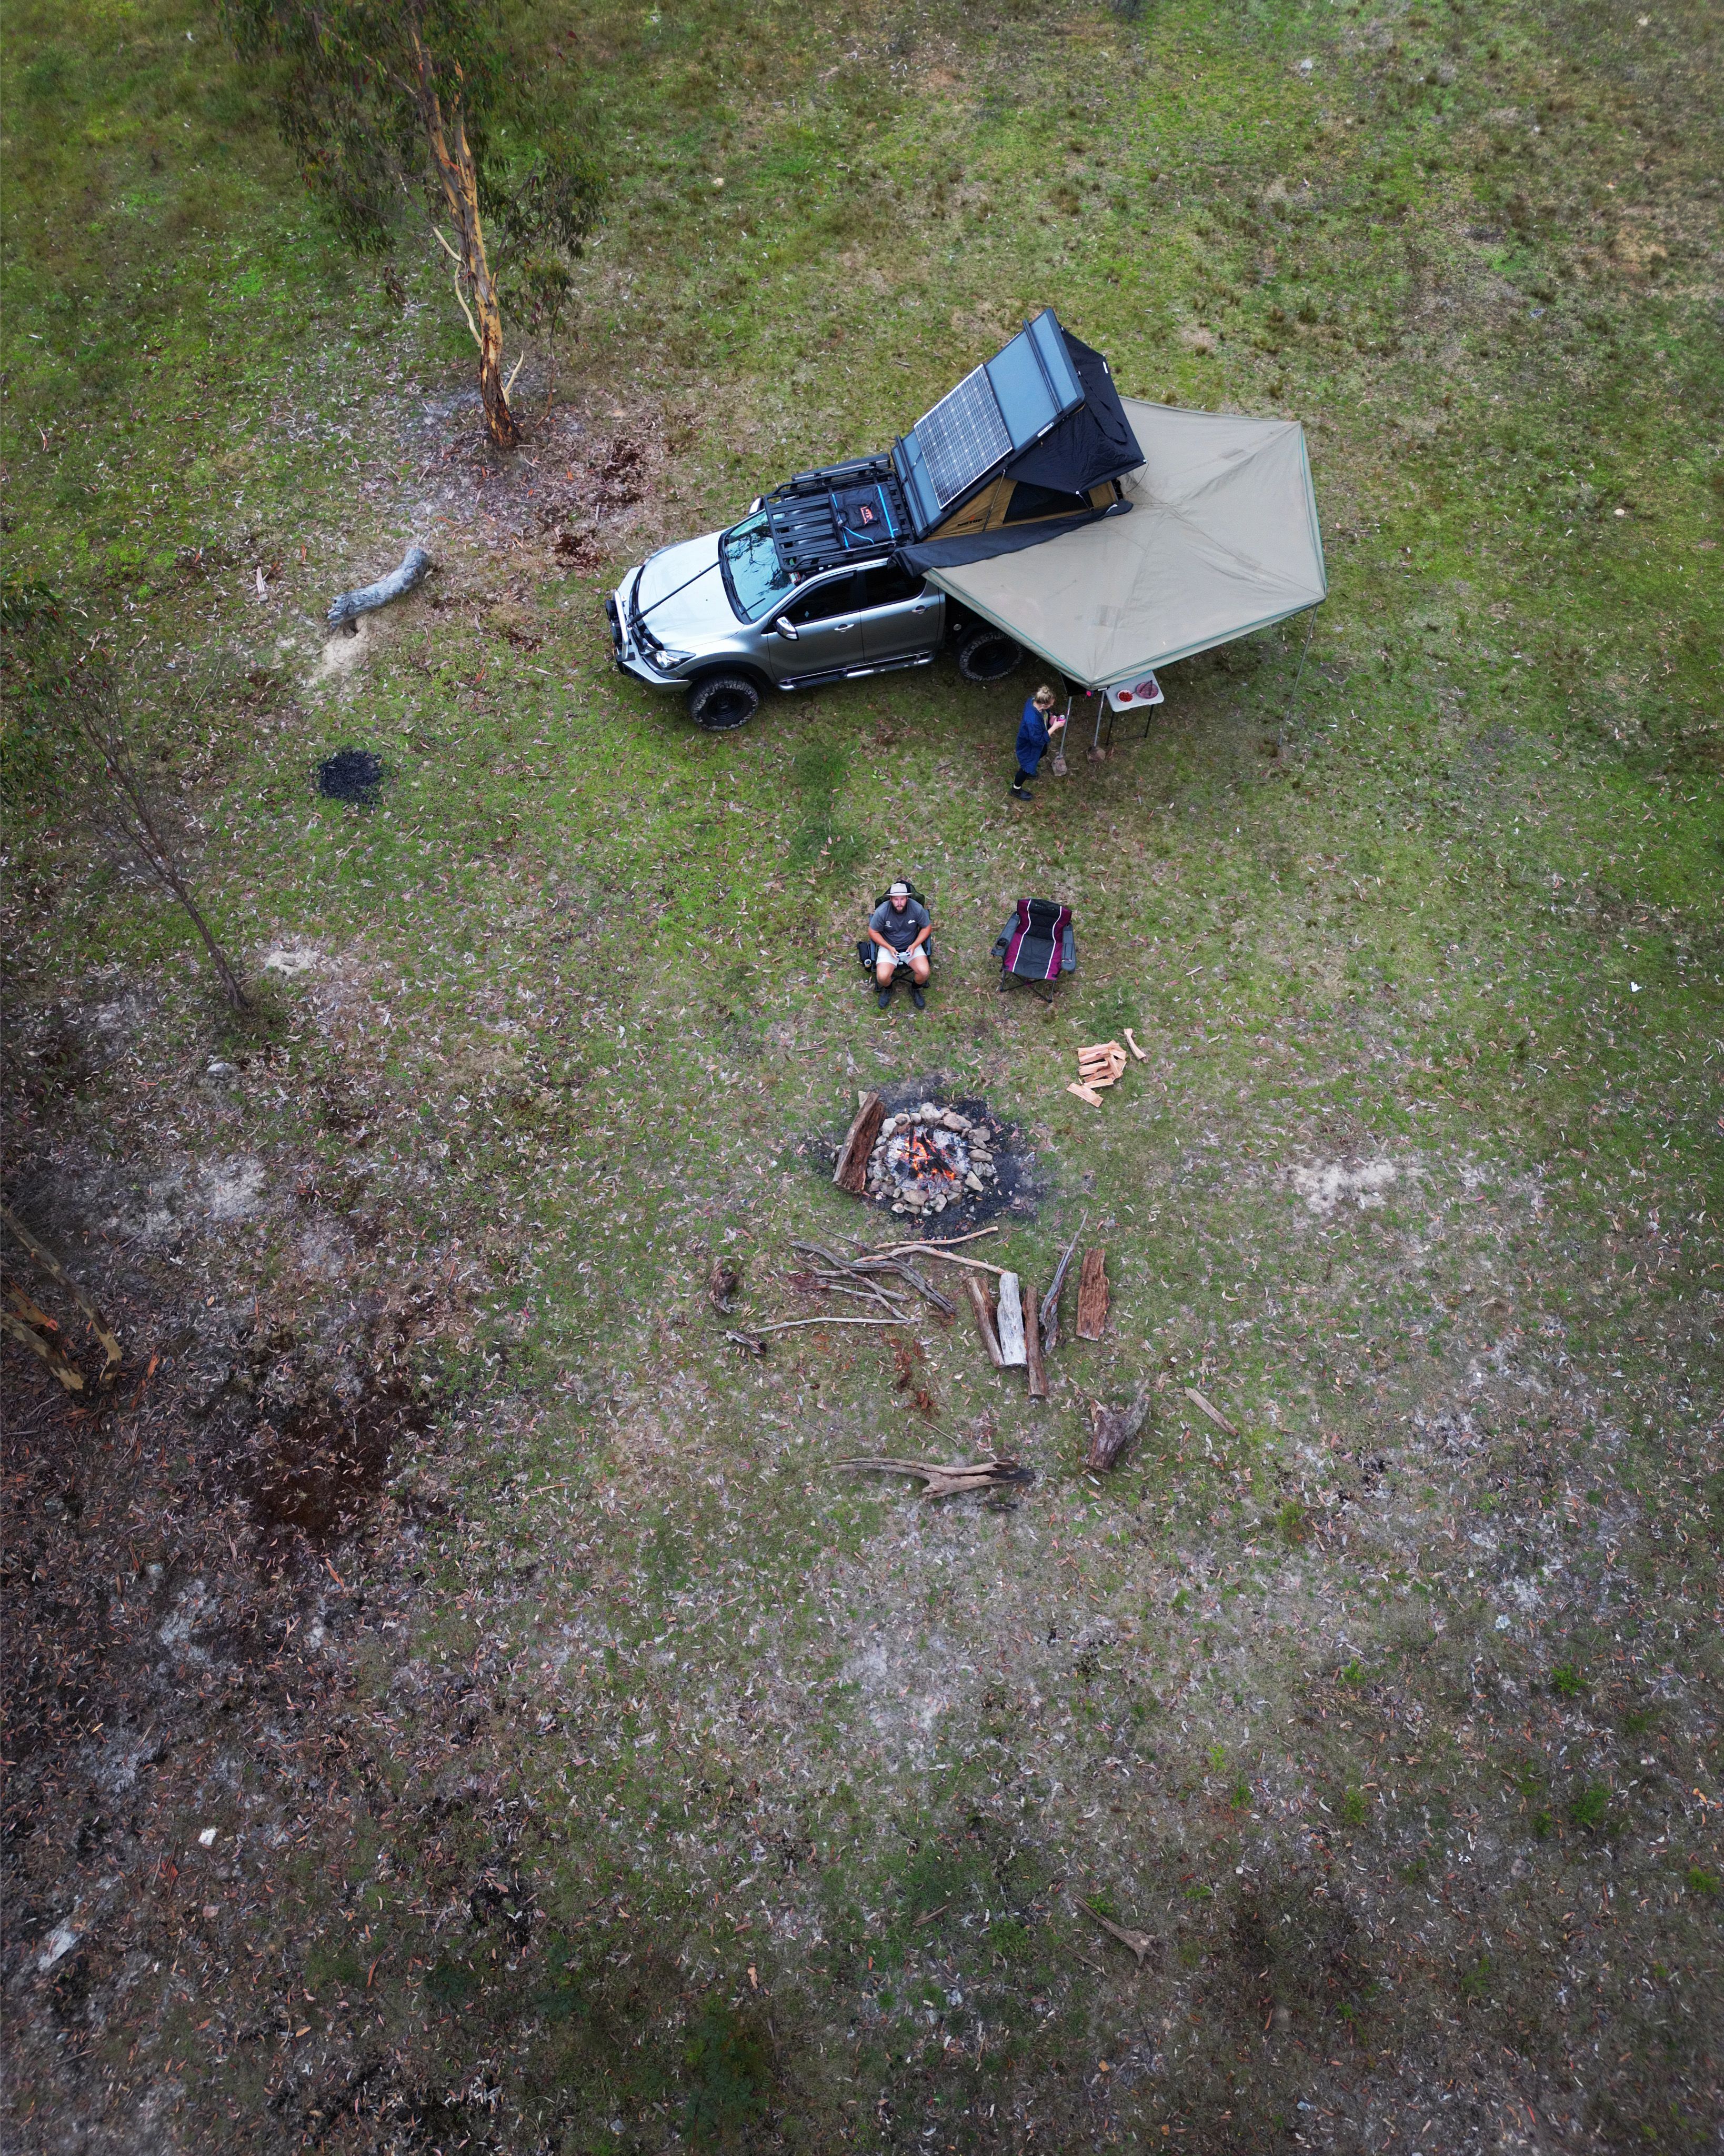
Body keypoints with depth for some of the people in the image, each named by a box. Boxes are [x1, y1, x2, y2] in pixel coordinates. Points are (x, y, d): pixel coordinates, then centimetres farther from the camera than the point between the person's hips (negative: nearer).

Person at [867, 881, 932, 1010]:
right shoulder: (882, 911, -22)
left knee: (924, 972, -22)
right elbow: (873, 932, -8)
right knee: (882, 977, -23)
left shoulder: (917, 908, -19)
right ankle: (887, 989, 16)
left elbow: (927, 927, -3)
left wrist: (914, 946, -16)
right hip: (888, 946, -1)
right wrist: (889, 948, -18)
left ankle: (915, 990, 14)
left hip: (912, 945, 1)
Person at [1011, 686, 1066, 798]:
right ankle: (1016, 790, 42)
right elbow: (1038, 740, -32)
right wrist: (1054, 727, -31)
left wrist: (1051, 720, -12)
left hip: (1036, 737, 8)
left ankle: (1029, 771, 62)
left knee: (1043, 752, 35)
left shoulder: (1034, 700, -23)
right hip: (1029, 745, -8)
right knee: (1028, 767, 16)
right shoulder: (1033, 721, -47)